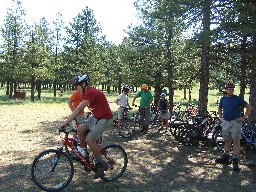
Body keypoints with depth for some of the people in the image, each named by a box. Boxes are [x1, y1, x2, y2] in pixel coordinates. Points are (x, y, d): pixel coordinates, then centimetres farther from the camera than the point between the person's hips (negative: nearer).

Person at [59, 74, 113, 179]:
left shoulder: (91, 93, -24)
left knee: (89, 139, -16)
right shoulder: (86, 93, 7)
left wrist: (65, 123, -29)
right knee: (80, 130, -1)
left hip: (105, 119, -9)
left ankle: (101, 164, 0)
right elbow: (78, 109, 9)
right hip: (96, 117, 9)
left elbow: (78, 109, -29)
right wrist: (67, 121, 3)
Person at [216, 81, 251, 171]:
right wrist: (220, 117, 14)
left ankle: (235, 161, 1)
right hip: (225, 122, 4)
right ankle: (226, 158, 25)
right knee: (227, 141, 14)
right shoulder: (223, 99, 8)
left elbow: (248, 107, 2)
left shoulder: (238, 99, -4)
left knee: (236, 142, -4)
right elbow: (219, 108, 26)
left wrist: (244, 117, -4)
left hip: (235, 122, -4)